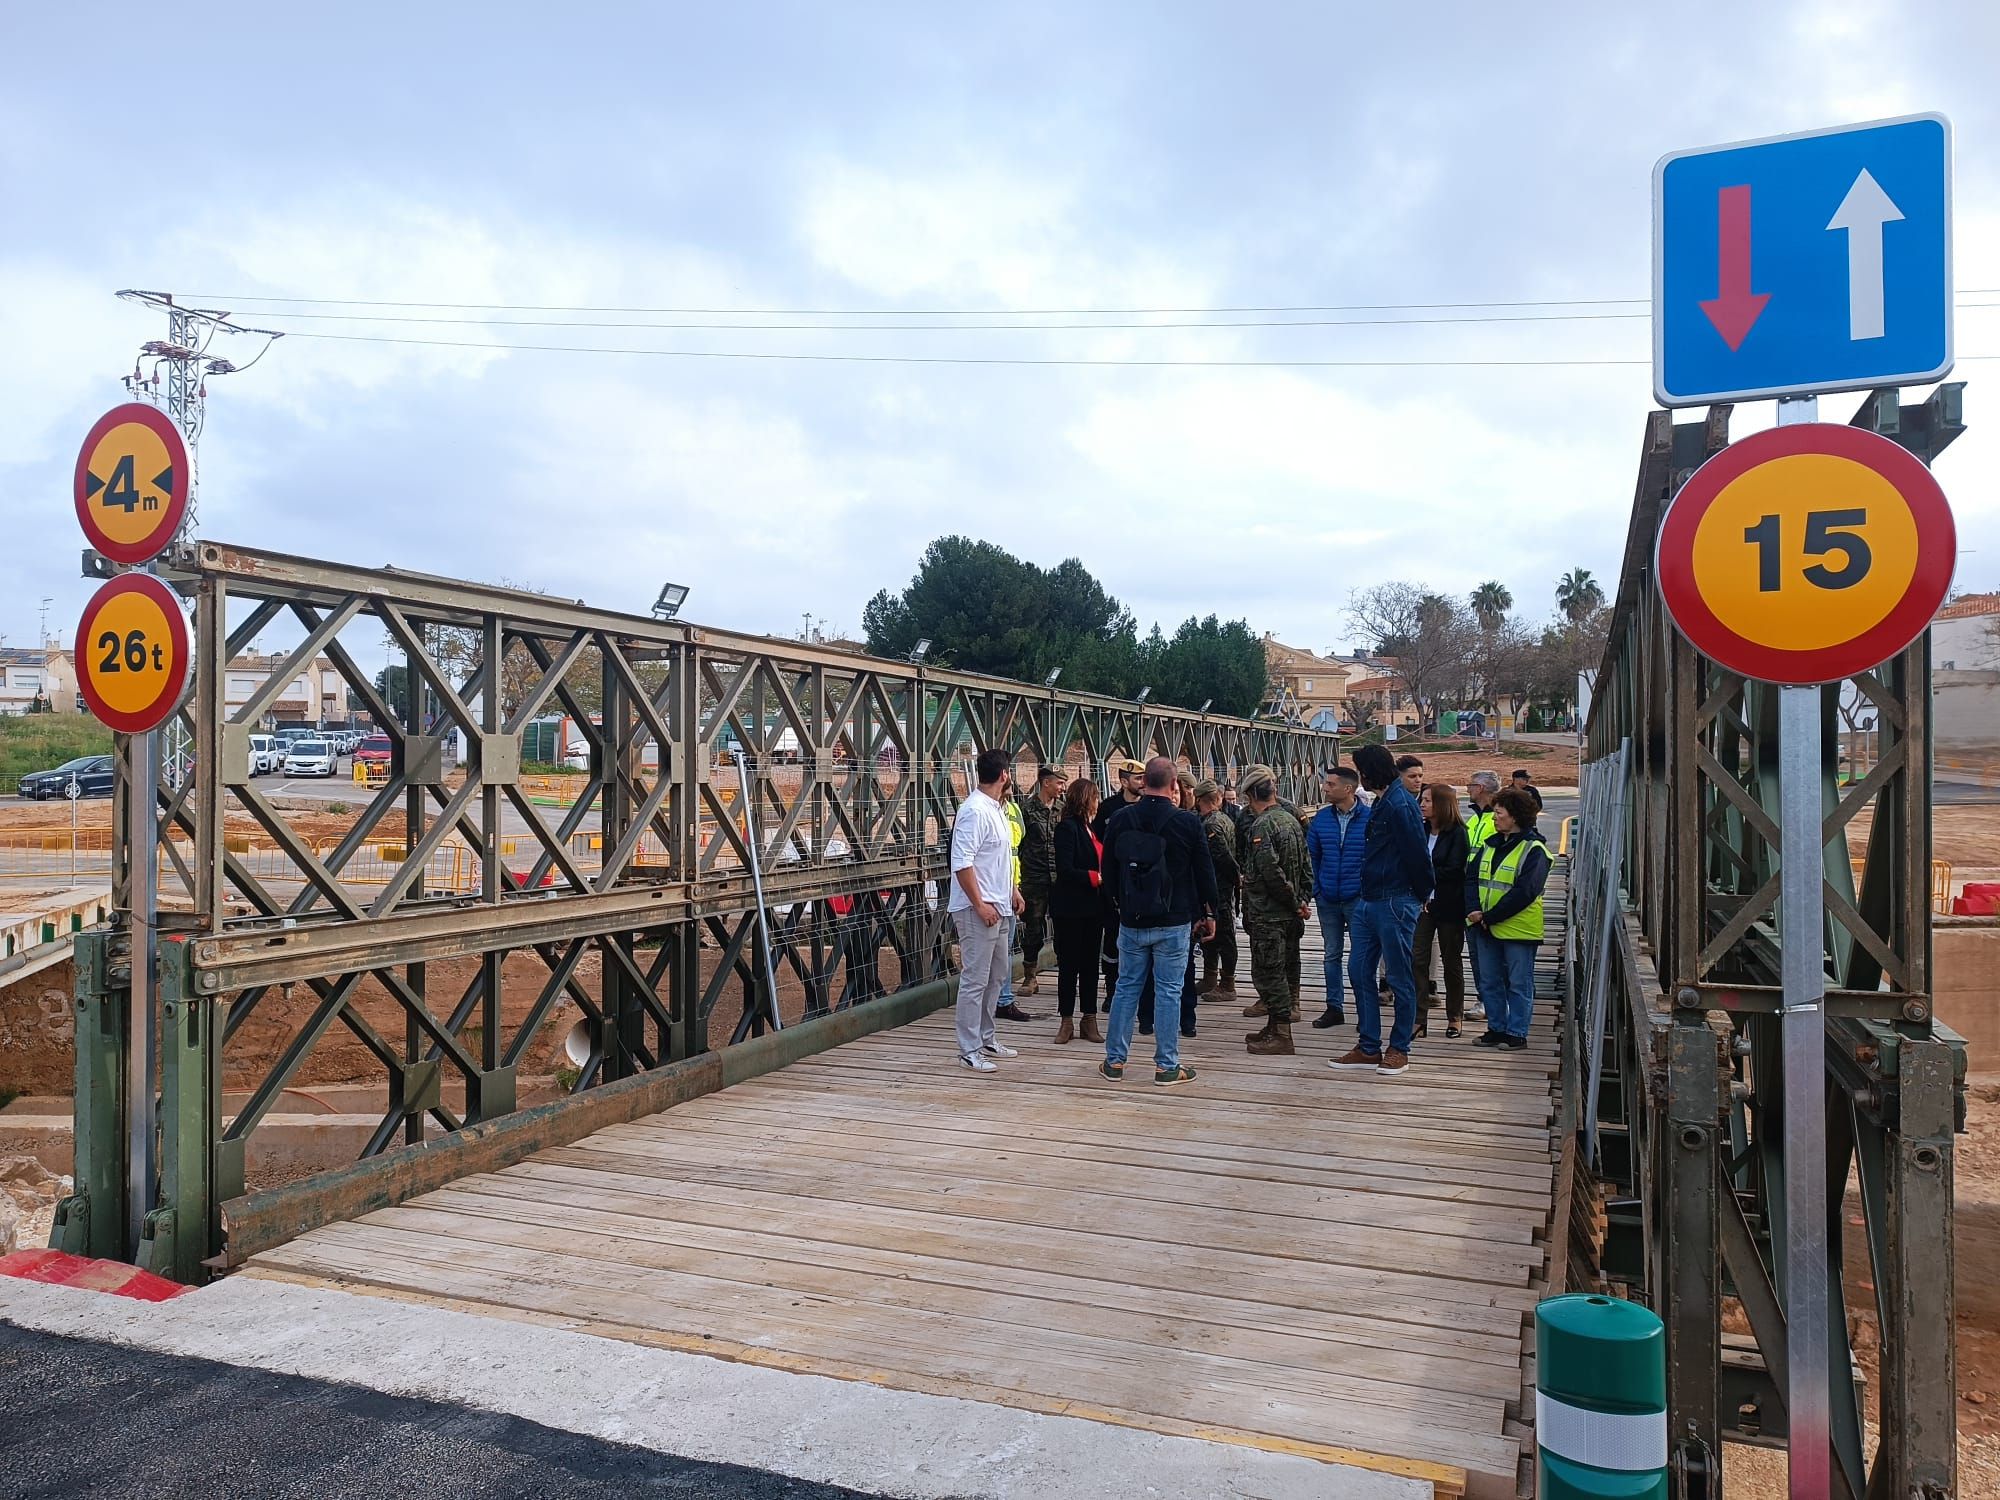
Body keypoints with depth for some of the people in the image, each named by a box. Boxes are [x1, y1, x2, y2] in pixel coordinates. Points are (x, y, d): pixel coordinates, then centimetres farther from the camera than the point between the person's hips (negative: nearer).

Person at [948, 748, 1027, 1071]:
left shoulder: (996, 809, 14)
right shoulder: (974, 811, -17)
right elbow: (962, 863, -23)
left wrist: (1012, 889, 20)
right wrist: (979, 905, -22)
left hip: (999, 908, 10)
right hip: (978, 910, -10)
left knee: (996, 976, 17)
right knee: (975, 980, -5)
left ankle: (986, 1039, 29)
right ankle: (969, 1051, 2)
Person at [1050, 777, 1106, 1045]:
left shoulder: (1090, 828, 13)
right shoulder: (1068, 828, -12)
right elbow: (1065, 870, -19)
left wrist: (1101, 877, -1)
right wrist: (1096, 877, -16)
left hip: (1092, 907, 8)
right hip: (1071, 908, -8)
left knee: (1090, 964, 10)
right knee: (1069, 965, 1)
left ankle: (1089, 1020, 17)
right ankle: (1066, 1022, 11)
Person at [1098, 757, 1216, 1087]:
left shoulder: (1120, 819, -2)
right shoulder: (1188, 822, -10)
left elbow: (1109, 869, 7)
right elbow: (1204, 872, -2)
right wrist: (1208, 913, 11)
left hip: (1131, 920, 3)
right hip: (1173, 923, -3)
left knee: (1126, 987, 11)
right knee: (1168, 991, 4)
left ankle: (1115, 1061, 16)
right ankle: (1167, 1066, 9)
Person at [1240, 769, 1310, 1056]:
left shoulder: (1263, 825, -16)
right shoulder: (1291, 820, 12)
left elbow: (1270, 871, -23)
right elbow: (1305, 867, 15)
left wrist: (1294, 902, -13)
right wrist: (1300, 900, 12)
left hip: (1268, 913, -9)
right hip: (1289, 914, 9)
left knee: (1268, 972, -3)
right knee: (1284, 969, 15)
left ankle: (1280, 1035, 0)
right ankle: (1275, 1028, 25)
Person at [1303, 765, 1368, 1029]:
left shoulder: (1370, 819, -12)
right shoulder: (1321, 818, 1)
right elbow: (1312, 855, 9)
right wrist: (1318, 887, 5)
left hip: (1358, 898, -4)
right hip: (1328, 899, 4)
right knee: (1331, 954, 11)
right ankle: (1334, 1008, 20)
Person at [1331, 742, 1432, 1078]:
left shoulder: (1399, 804, -17)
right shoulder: (1382, 802, 13)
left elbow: (1416, 854, -18)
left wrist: (1420, 895, -7)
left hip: (1395, 904, -10)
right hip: (1369, 901, 10)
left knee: (1399, 978, 3)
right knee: (1359, 972, 11)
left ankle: (1398, 1049, 15)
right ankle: (1369, 1048, 18)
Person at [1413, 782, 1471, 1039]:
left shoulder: (1457, 833, -8)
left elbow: (1454, 870, -14)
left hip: (1448, 906, -4)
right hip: (1422, 903, 4)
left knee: (1451, 960, 9)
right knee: (1418, 960, -3)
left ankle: (1455, 1016, 23)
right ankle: (1419, 1019, 1)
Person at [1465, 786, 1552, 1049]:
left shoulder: (1534, 850, -11)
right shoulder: (1491, 845, 12)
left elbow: (1524, 891, -18)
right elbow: (1472, 877, 8)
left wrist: (1490, 917, -18)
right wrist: (1474, 911, -10)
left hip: (1518, 928, -7)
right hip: (1486, 928, 7)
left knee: (1519, 983, 3)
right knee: (1490, 982, 13)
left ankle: (1517, 1033, 11)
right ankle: (1496, 1029, 23)